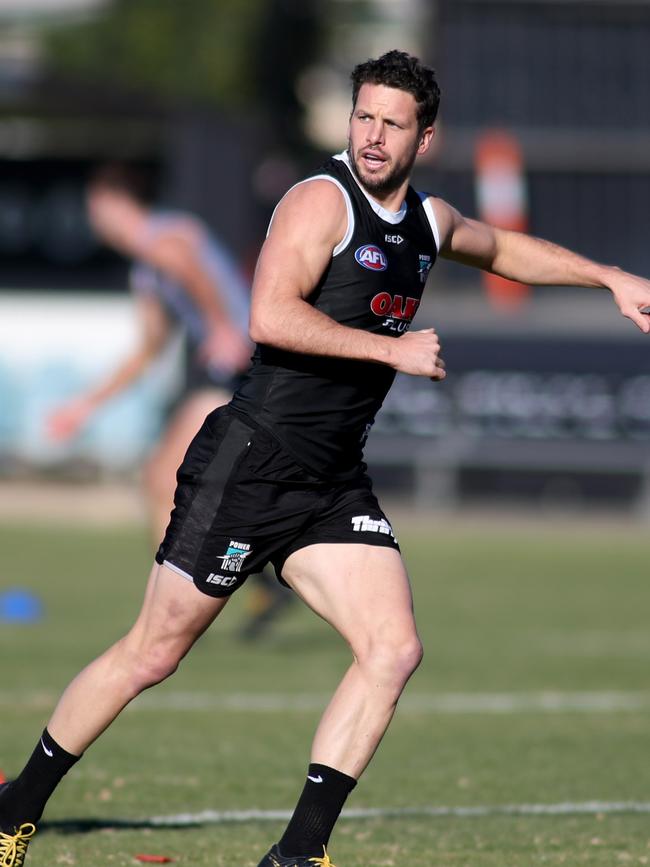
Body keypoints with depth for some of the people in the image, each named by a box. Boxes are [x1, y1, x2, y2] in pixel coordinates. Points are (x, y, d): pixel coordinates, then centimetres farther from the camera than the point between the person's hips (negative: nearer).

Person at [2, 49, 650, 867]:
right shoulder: (322, 199, -12)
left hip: (334, 488, 7)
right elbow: (272, 316, -26)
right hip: (248, 463, -7)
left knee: (394, 650, -11)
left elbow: (506, 249, 36)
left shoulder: (428, 219, 13)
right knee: (152, 655, -1)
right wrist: (395, 350, -23)